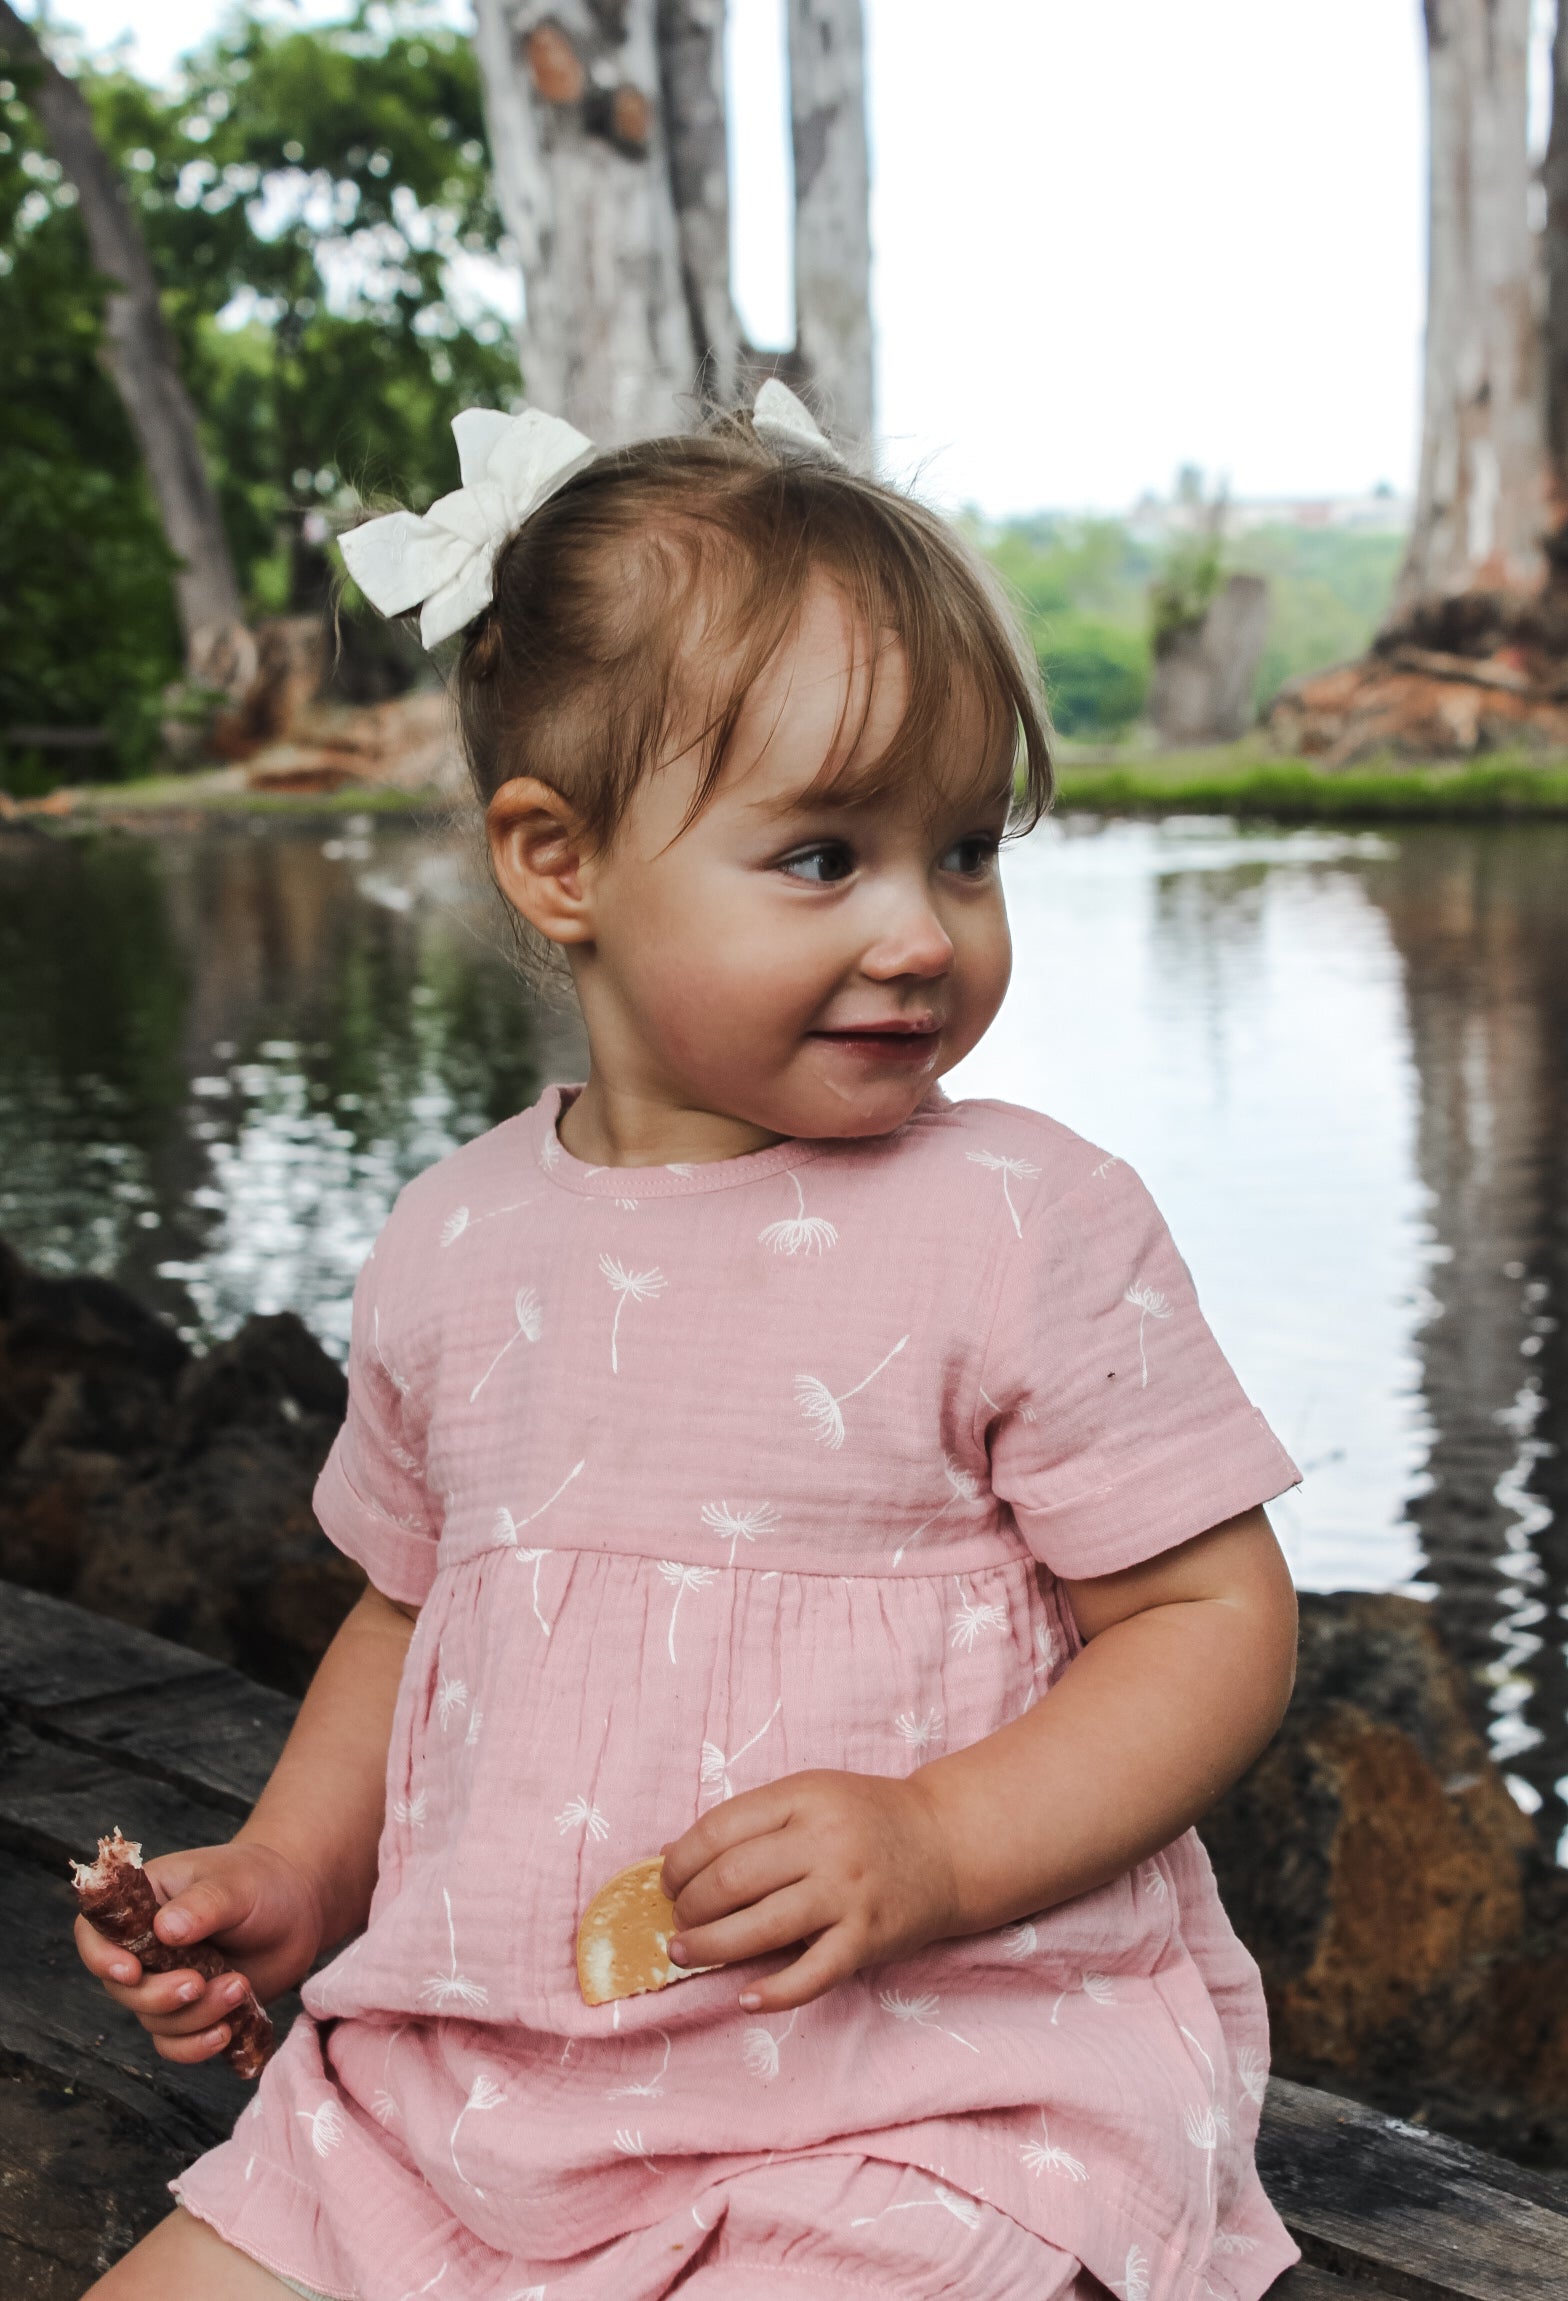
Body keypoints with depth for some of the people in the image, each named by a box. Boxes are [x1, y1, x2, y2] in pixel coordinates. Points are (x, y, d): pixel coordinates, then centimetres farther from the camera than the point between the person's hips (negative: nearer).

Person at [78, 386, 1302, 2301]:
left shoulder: (1028, 1228, -10)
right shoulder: (457, 1247, 4)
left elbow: (1219, 1617, -8)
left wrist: (934, 1849, -21)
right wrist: (286, 1876, 7)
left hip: (947, 2093, -4)